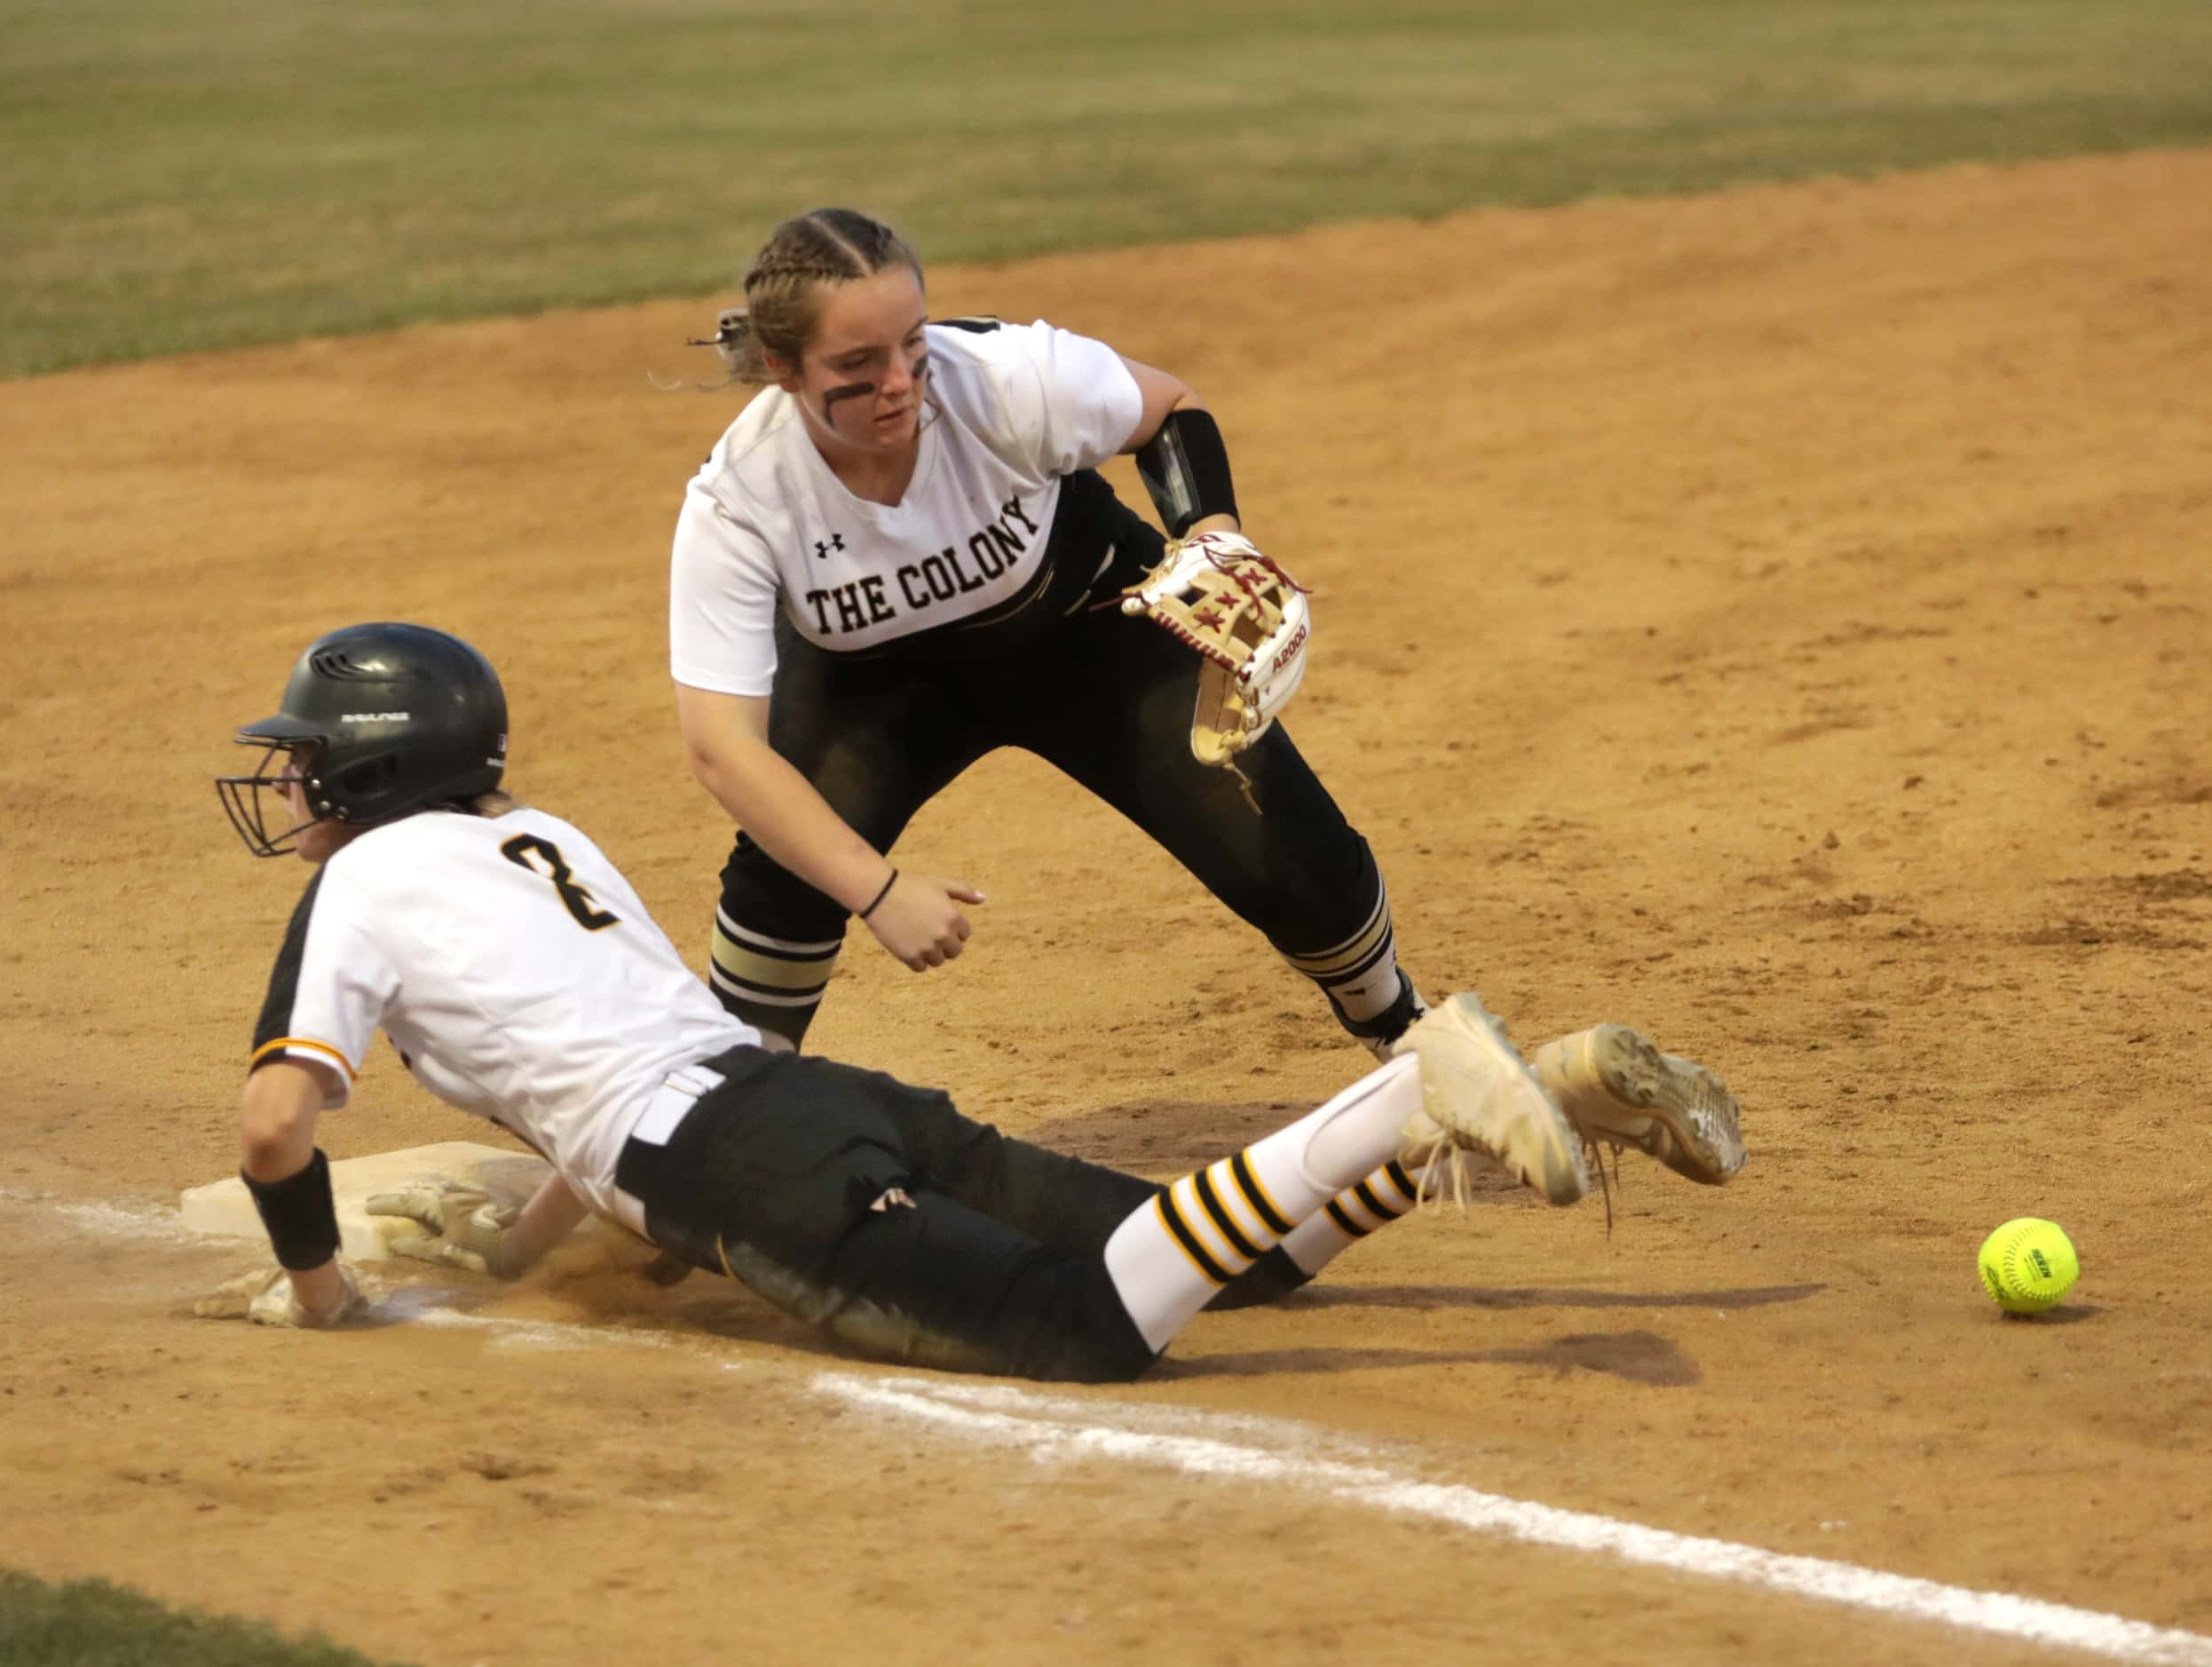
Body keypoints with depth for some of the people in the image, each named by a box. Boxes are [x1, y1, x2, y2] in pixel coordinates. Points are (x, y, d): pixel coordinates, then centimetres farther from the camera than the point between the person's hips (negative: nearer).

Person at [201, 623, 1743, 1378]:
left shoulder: (366, 883, 6)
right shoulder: (538, 836, 29)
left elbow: (277, 1118, -5)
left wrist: (314, 1282, 12)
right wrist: (524, 1237, 43)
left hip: (761, 1177, -8)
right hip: (851, 1106, 9)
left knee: (1100, 1327, -22)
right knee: (1213, 1258, 8)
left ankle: (1416, 1100, -35)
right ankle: (1509, 1089, -4)